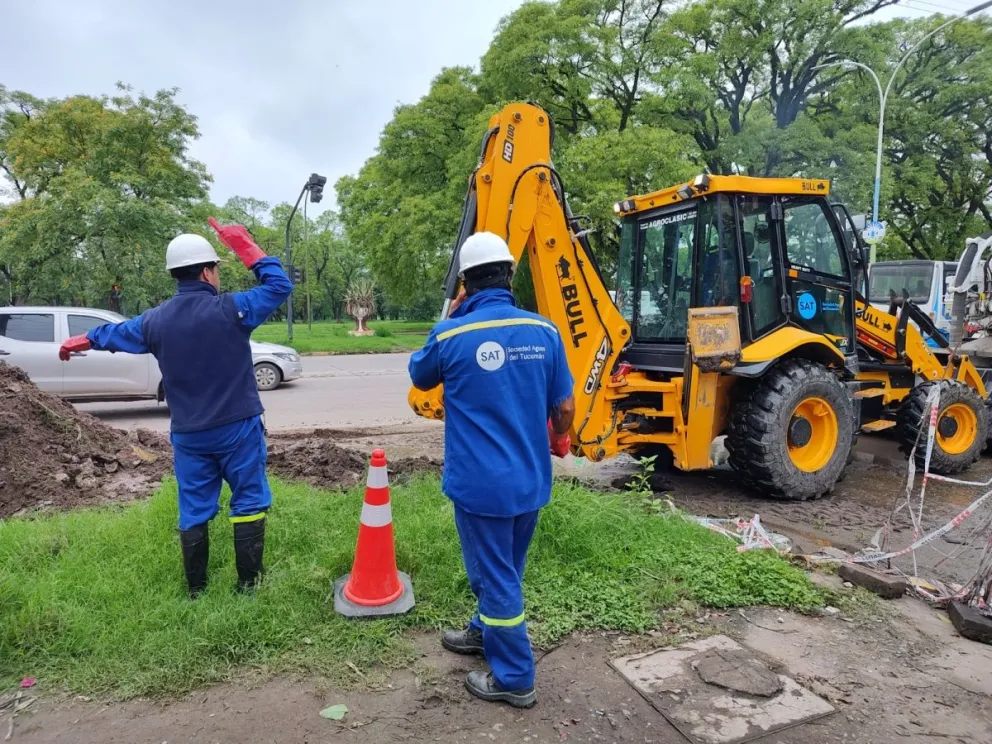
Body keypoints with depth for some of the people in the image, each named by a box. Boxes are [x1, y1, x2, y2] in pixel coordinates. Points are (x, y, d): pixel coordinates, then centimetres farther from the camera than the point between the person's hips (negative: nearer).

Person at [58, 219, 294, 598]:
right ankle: (248, 584, 11)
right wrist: (245, 246, 2)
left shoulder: (154, 320, 2)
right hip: (238, 427, -4)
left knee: (193, 511, 13)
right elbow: (280, 285, -3)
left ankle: (196, 590, 23)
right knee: (249, 502, 7)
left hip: (188, 434, 4)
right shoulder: (231, 309, -13)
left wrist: (77, 342, 44)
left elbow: (112, 334, 23)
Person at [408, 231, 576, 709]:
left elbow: (420, 377, 8)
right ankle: (487, 633, 46)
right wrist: (558, 440, 23)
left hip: (480, 482, -4)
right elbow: (565, 408, 2)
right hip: (530, 479, 5)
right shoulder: (544, 331, -6)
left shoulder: (451, 335, -14)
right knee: (504, 569, 24)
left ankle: (513, 677, 24)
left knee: (495, 576, 10)